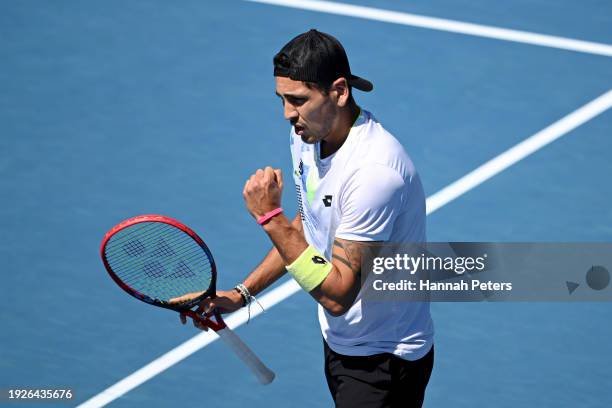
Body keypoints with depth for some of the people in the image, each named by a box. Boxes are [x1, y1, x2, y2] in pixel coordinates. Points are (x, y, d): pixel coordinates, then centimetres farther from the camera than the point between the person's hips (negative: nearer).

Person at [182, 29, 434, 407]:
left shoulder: (375, 170, -31)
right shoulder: (308, 135, -3)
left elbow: (337, 295, -30)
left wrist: (269, 215, -29)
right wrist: (242, 293, 5)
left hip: (385, 362, -8)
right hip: (338, 343, 8)